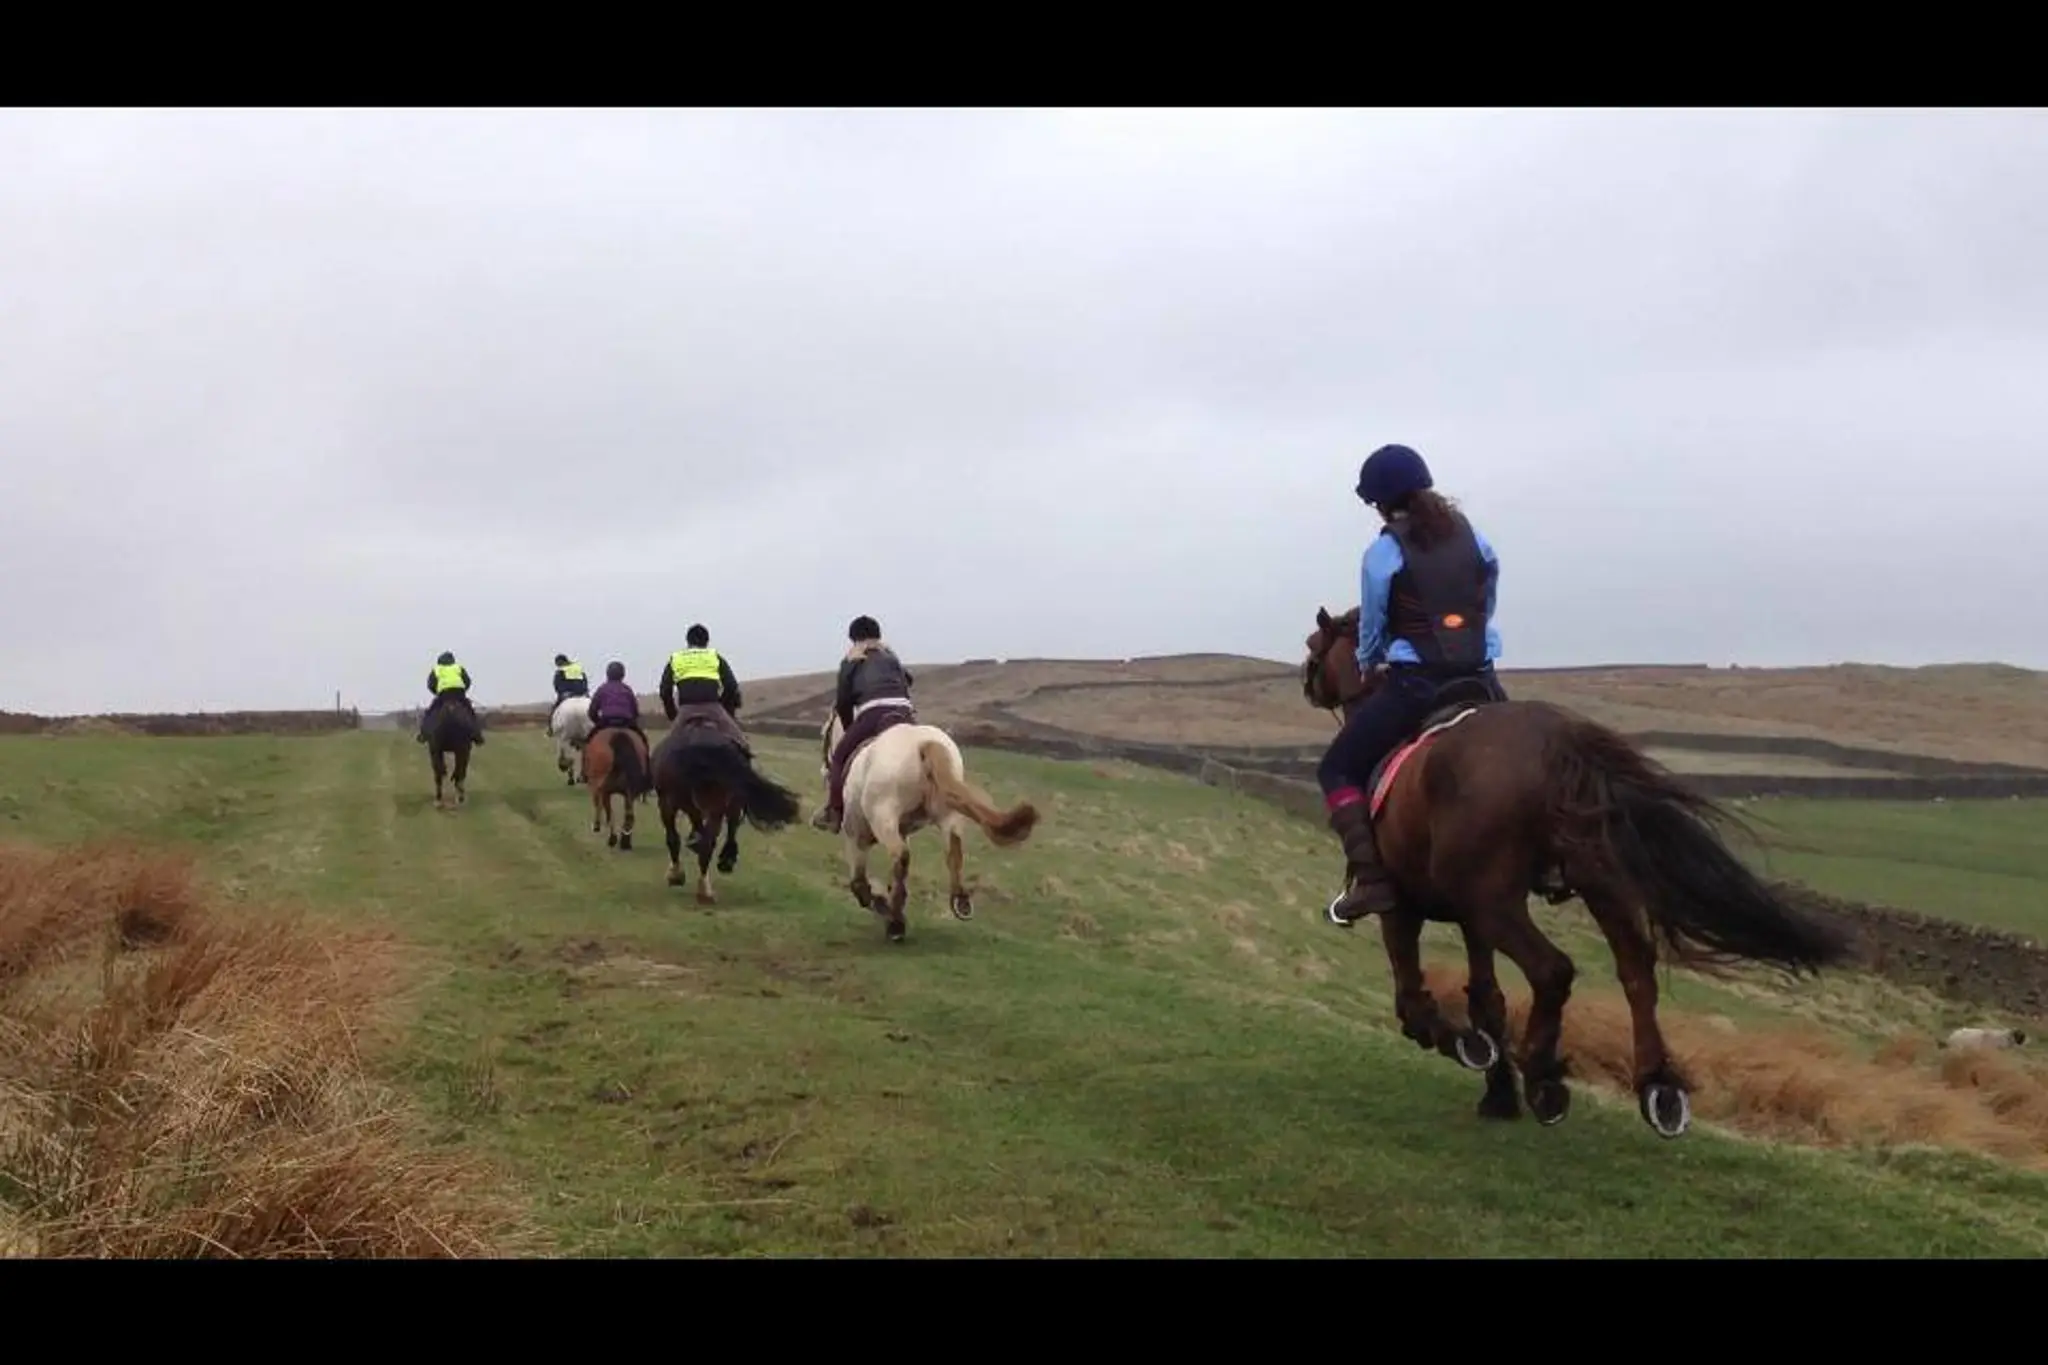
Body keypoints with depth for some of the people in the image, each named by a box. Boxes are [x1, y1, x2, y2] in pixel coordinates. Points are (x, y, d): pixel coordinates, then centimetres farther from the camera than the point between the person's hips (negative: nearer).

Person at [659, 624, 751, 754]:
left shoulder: (675, 659, 22)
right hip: (712, 707, -1)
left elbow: (665, 691, 17)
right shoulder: (716, 657, 18)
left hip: (686, 709, 1)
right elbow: (731, 687, 11)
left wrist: (673, 715, 26)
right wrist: (729, 711, 22)